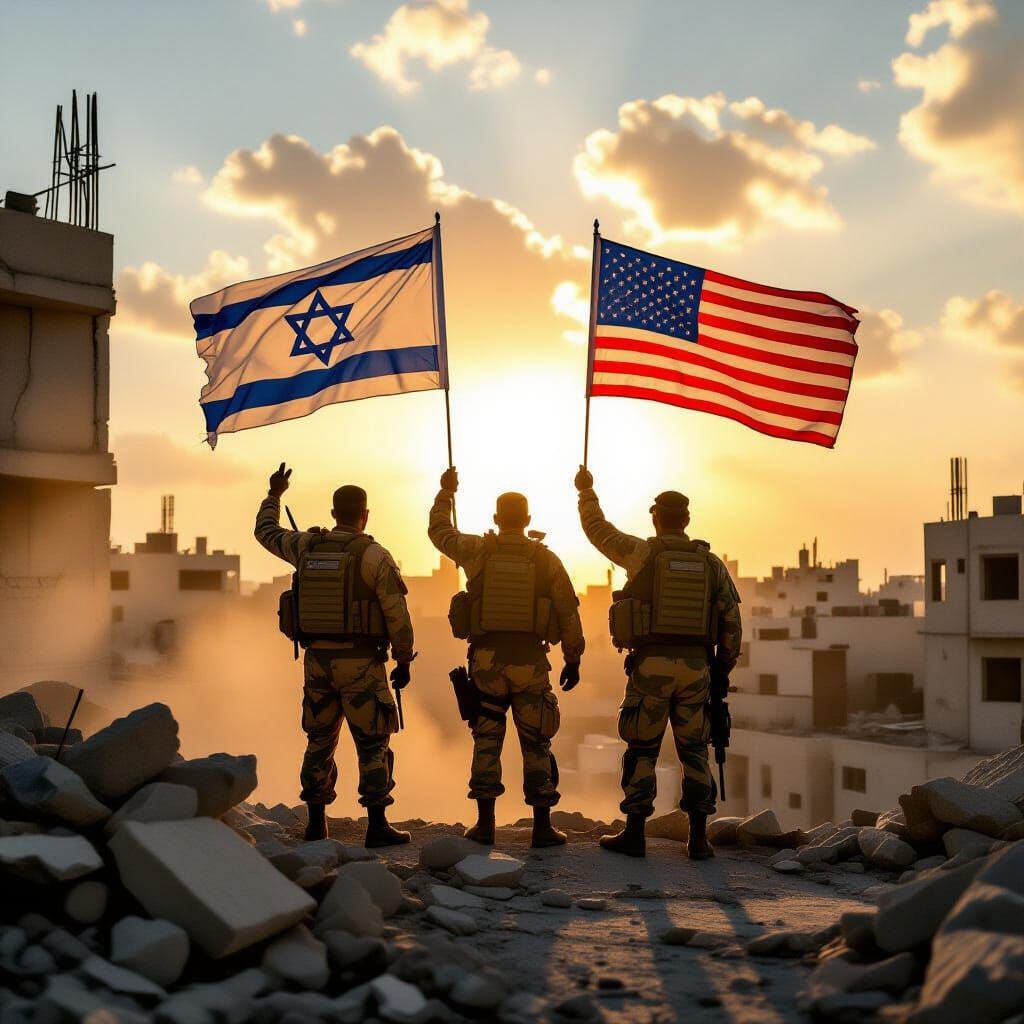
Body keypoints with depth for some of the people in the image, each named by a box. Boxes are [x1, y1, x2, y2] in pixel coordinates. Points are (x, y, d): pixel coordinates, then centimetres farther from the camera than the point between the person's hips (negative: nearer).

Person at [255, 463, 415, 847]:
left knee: (320, 742, 13)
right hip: (360, 663, -5)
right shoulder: (374, 556, -11)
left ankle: (316, 825, 15)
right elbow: (397, 615, -12)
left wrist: (274, 495, 39)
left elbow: (266, 532, 24)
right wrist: (404, 661, -1)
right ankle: (377, 826, 1)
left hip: (317, 660, 5)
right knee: (373, 744, 2)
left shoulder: (306, 547, 3)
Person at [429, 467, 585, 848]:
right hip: (531, 663, 0)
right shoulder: (547, 559, 0)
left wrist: (446, 492, 33)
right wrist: (573, 659, 11)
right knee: (536, 745, 7)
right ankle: (542, 827, 7)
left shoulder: (476, 551, 0)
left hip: (486, 660, 1)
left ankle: (485, 824, 11)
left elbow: (438, 530, 18)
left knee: (487, 742, 10)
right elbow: (569, 613, 2)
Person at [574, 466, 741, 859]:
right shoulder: (711, 563, 7)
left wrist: (586, 490, 30)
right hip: (695, 667, 3)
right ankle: (698, 838, 7)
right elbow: (731, 622, 7)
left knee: (642, 750, 5)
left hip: (650, 666, -2)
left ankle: (634, 834, 7)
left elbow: (597, 528, 14)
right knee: (694, 751, 10)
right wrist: (723, 671, 16)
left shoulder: (641, 553, -1)